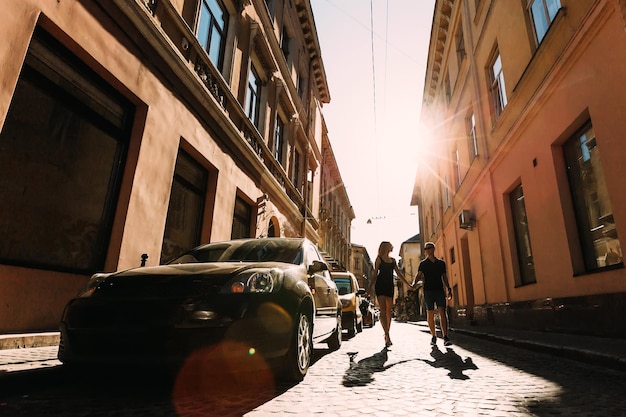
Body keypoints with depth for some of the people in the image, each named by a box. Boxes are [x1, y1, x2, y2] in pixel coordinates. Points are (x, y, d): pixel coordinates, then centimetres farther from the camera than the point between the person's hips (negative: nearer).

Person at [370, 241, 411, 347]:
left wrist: (409, 284, 16)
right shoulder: (379, 259, 2)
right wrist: (370, 287, -6)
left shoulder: (393, 260, 18)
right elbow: (375, 274, 0)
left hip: (389, 286, 6)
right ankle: (387, 335, -21)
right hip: (380, 285, -5)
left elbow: (399, 273, 19)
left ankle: (386, 335, 13)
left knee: (388, 311, 5)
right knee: (383, 310, -13)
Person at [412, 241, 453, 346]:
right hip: (428, 290, -1)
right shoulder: (423, 263, 8)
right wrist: (414, 283, -21)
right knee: (430, 314, 2)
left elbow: (444, 277, 18)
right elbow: (419, 275, -3)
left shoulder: (441, 263, 14)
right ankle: (433, 336, 13)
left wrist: (448, 288, 8)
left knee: (442, 312, -11)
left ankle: (445, 337, -13)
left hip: (440, 289, 1)